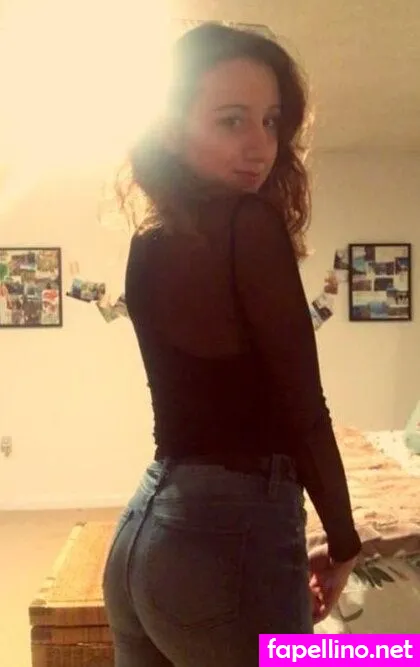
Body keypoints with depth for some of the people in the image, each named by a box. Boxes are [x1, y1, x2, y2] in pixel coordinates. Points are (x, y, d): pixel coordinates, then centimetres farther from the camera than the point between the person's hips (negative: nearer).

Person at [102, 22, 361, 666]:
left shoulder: (150, 241, 6)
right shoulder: (248, 225, -16)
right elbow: (303, 409, -13)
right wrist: (343, 546, -3)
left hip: (146, 526, 8)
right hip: (229, 532, -8)